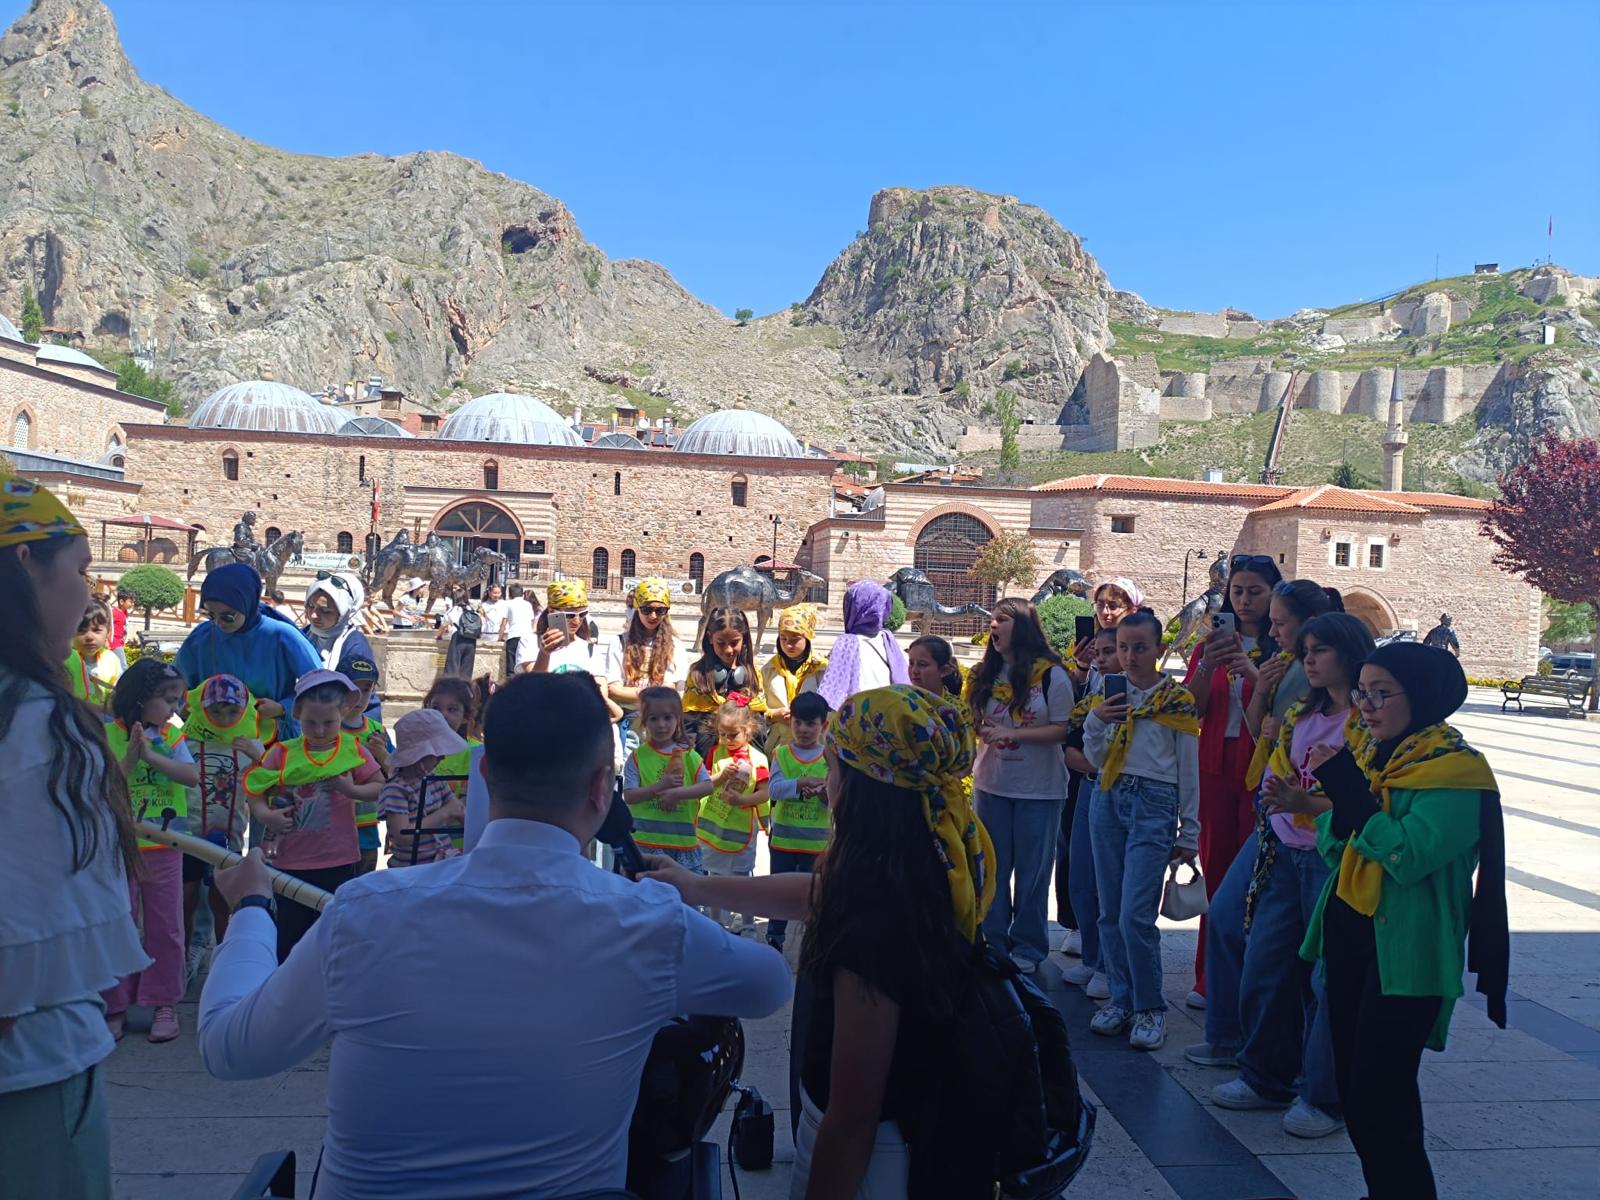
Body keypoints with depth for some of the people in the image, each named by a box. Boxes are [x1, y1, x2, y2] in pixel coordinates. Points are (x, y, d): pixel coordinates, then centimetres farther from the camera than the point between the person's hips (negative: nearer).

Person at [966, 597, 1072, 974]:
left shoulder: (1051, 674, -8)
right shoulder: (986, 674, 6)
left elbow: (1060, 729, -10)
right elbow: (972, 720, 13)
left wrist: (1011, 733, -20)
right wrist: (979, 729, -11)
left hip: (1039, 788, -4)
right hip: (991, 783, 4)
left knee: (1032, 871, 5)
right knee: (991, 868, 11)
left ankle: (1028, 947, 18)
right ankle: (994, 943, 23)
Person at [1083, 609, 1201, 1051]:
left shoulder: (1178, 700, 0)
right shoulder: (1111, 696, 11)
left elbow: (1189, 770, 3)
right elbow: (1095, 761, 11)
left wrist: (1190, 833, 4)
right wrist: (1095, 721, -7)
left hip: (1154, 804, -4)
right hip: (1108, 801, 5)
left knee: (1135, 915, -11)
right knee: (1110, 913, 7)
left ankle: (1150, 1008, 6)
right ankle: (1121, 999, 21)